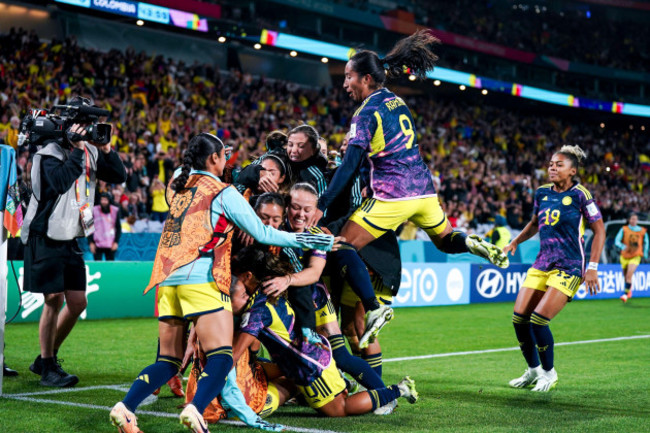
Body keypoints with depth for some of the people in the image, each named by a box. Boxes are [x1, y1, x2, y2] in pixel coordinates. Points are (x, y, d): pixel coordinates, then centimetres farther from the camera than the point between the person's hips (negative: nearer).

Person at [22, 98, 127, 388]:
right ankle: (48, 369, 5)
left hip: (72, 239, 7)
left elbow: (119, 177, 7)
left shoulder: (89, 151, 8)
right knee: (54, 300, -6)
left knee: (78, 302, 7)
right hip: (46, 237, -7)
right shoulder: (50, 152, -12)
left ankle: (47, 358, 23)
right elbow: (60, 182, -29)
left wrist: (106, 150, -7)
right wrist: (77, 149, -24)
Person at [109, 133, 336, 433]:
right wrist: (304, 240, 15)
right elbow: (261, 233, 6)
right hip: (200, 279, -6)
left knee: (168, 361, 13)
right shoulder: (223, 192, 4)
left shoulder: (175, 187, 17)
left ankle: (125, 408, -5)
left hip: (166, 281, 6)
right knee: (221, 358, -10)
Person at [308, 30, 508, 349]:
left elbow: (349, 166, -15)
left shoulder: (367, 114, -10)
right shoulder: (397, 101, 13)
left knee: (343, 248, -5)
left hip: (392, 198, -8)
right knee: (446, 240, 29)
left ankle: (374, 309, -18)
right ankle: (472, 244, -4)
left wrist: (322, 206, -15)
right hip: (424, 190, 8)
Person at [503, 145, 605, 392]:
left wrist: (592, 267, -11)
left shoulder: (580, 195, -9)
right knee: (519, 318, -1)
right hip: (542, 264, 6)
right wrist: (515, 242, 11)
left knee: (538, 320, -16)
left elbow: (599, 230, -5)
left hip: (568, 267, -6)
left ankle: (549, 373, 8)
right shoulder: (542, 193, 8)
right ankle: (533, 370, 21)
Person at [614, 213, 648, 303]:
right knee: (626, 276, 13)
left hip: (636, 256, -1)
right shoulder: (624, 229, -3)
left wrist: (645, 253, 16)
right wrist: (623, 246, -28)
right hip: (625, 256, 1)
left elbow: (646, 242, 18)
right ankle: (629, 290, 41)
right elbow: (617, 241, -10)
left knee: (629, 275, -18)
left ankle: (626, 294, -12)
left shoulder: (642, 231, 1)